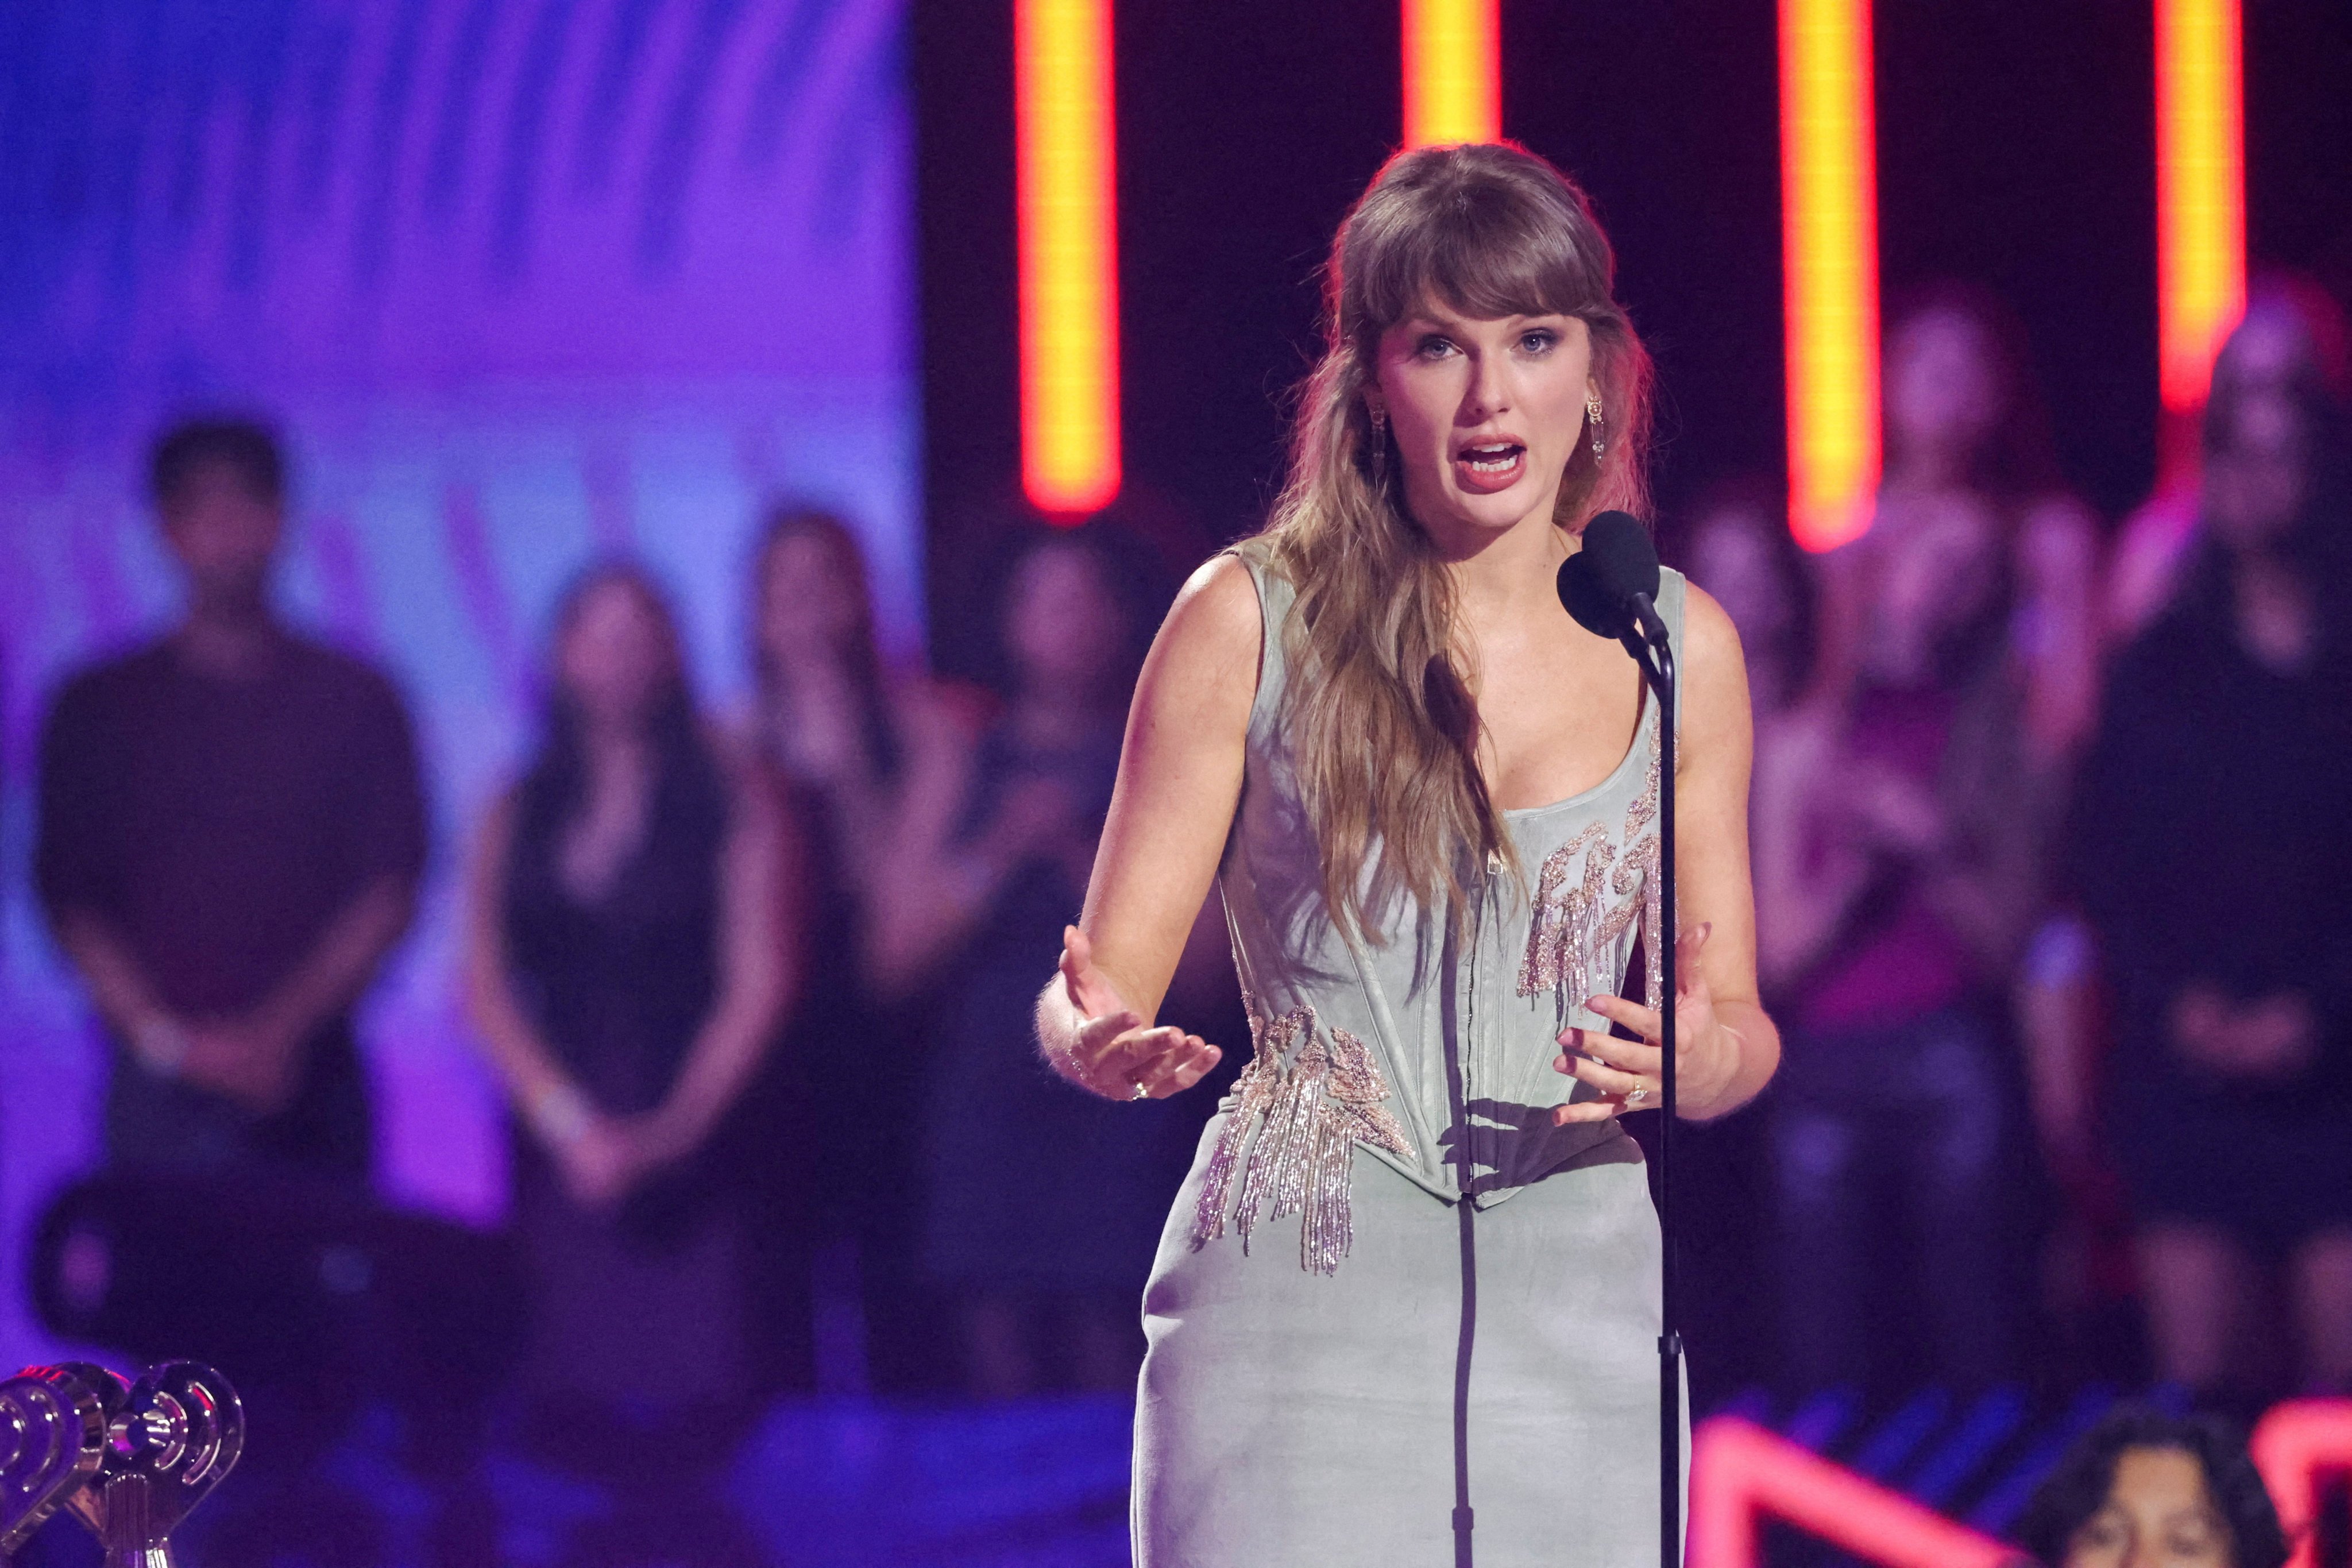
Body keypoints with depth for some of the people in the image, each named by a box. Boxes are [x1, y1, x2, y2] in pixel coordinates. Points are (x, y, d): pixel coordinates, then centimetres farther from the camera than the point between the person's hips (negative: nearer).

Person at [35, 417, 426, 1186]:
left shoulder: (354, 700, 10)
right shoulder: (99, 708, 11)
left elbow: (389, 892, 4)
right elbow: (69, 898, 6)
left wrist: (285, 1029, -9)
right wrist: (164, 1038, -8)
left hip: (310, 1082, 0)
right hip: (156, 1087, 0)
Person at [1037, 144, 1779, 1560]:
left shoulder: (1679, 645, 9)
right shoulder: (1251, 621, 1)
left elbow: (1741, 1021, 14)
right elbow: (1099, 989, 3)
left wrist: (1700, 1057, -10)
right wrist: (1105, 1044, -21)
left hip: (1579, 1321, 3)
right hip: (1300, 1316, -2)